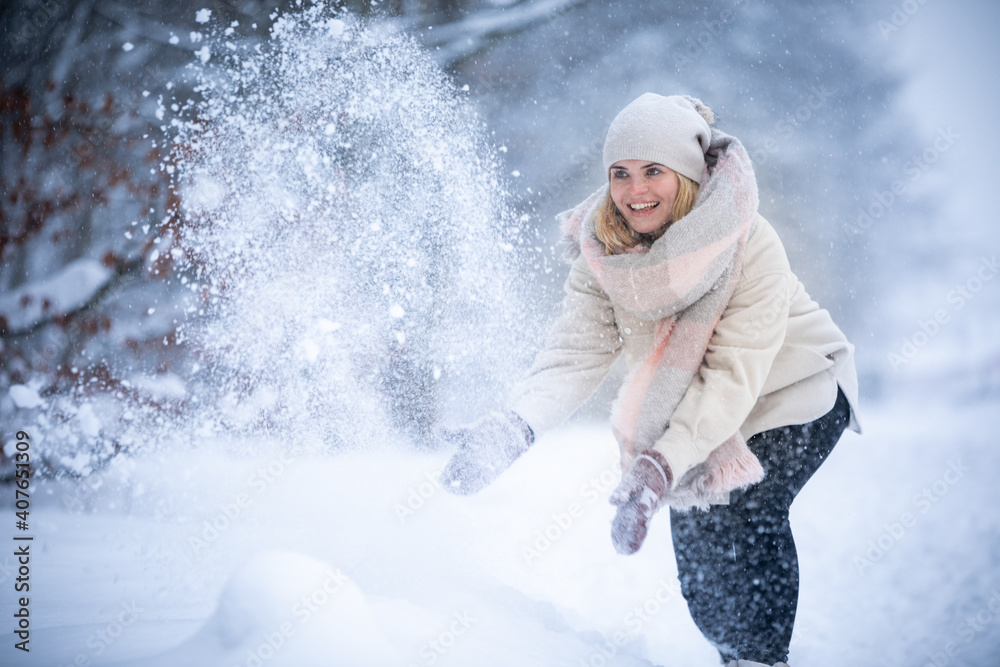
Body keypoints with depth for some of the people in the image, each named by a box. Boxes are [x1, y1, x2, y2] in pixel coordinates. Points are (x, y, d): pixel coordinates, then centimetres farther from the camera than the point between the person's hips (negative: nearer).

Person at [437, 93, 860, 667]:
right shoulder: (603, 257, -15)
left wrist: (661, 467, -44)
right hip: (698, 413, 4)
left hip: (792, 389, -4)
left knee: (744, 512, -22)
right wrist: (511, 429, -44)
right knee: (691, 524, -8)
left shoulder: (751, 245, -29)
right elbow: (575, 355, -25)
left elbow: (734, 376, -32)